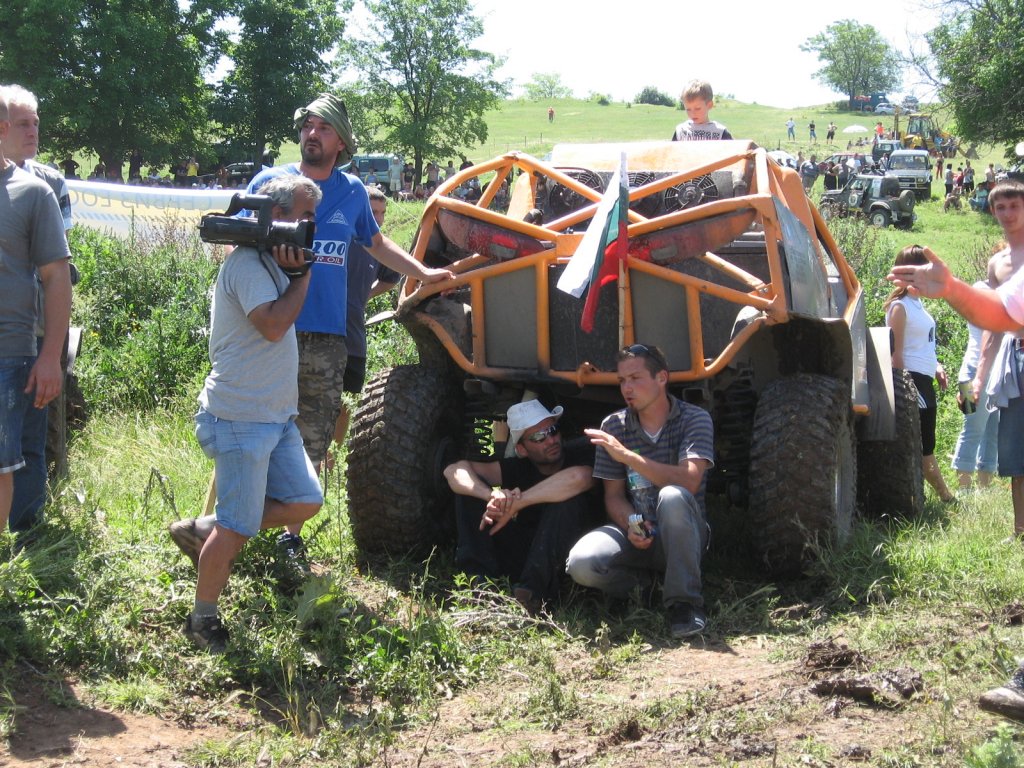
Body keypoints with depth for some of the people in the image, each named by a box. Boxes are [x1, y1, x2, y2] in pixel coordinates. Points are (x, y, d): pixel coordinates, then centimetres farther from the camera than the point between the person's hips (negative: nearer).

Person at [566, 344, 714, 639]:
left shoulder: (694, 419, -8)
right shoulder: (613, 426, 3)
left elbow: (688, 481, -24)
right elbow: (614, 495, 3)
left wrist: (627, 455, -28)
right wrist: (631, 526, -20)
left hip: (682, 535, -3)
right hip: (635, 533, 3)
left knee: (672, 497, -38)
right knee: (581, 564, -28)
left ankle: (684, 602, -24)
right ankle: (639, 581, 6)